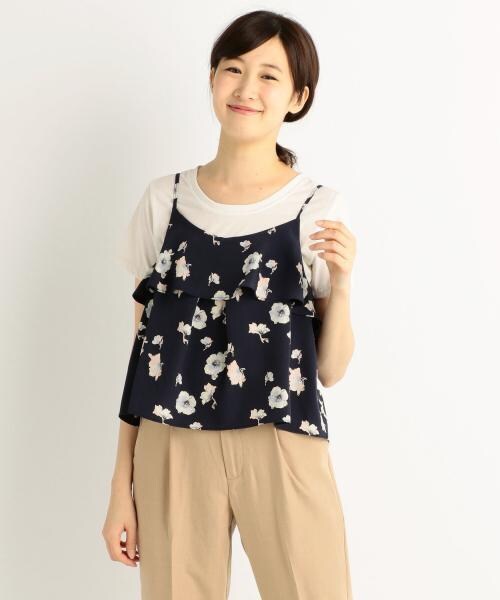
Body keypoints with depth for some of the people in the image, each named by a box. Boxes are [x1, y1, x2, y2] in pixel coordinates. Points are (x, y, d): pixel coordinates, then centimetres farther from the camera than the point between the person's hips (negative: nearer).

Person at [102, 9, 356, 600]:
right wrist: (122, 485, 5)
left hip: (281, 450, -1)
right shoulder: (164, 200, 3)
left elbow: (329, 370, 2)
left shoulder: (320, 211, -1)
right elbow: (143, 350, 6)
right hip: (173, 451, 2)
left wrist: (341, 285, -15)